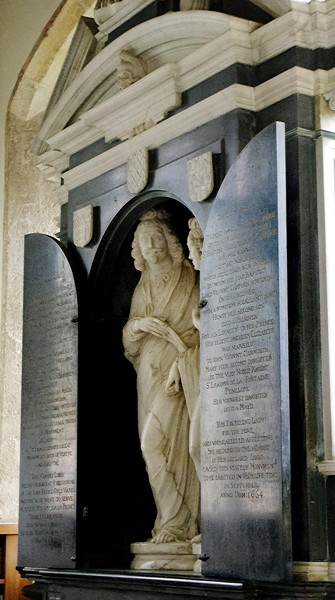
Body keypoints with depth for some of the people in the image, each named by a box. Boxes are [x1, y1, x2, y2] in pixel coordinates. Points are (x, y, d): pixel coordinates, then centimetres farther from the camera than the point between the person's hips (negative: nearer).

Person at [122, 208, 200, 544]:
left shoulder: (188, 283, 2)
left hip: (176, 370, -6)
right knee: (160, 445, 0)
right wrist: (140, 325, -6)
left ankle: (176, 522, -9)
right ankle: (180, 521, 4)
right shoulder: (142, 289, 18)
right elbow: (128, 337, 15)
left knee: (154, 441, -15)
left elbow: (200, 327, -2)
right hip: (149, 372, 6)